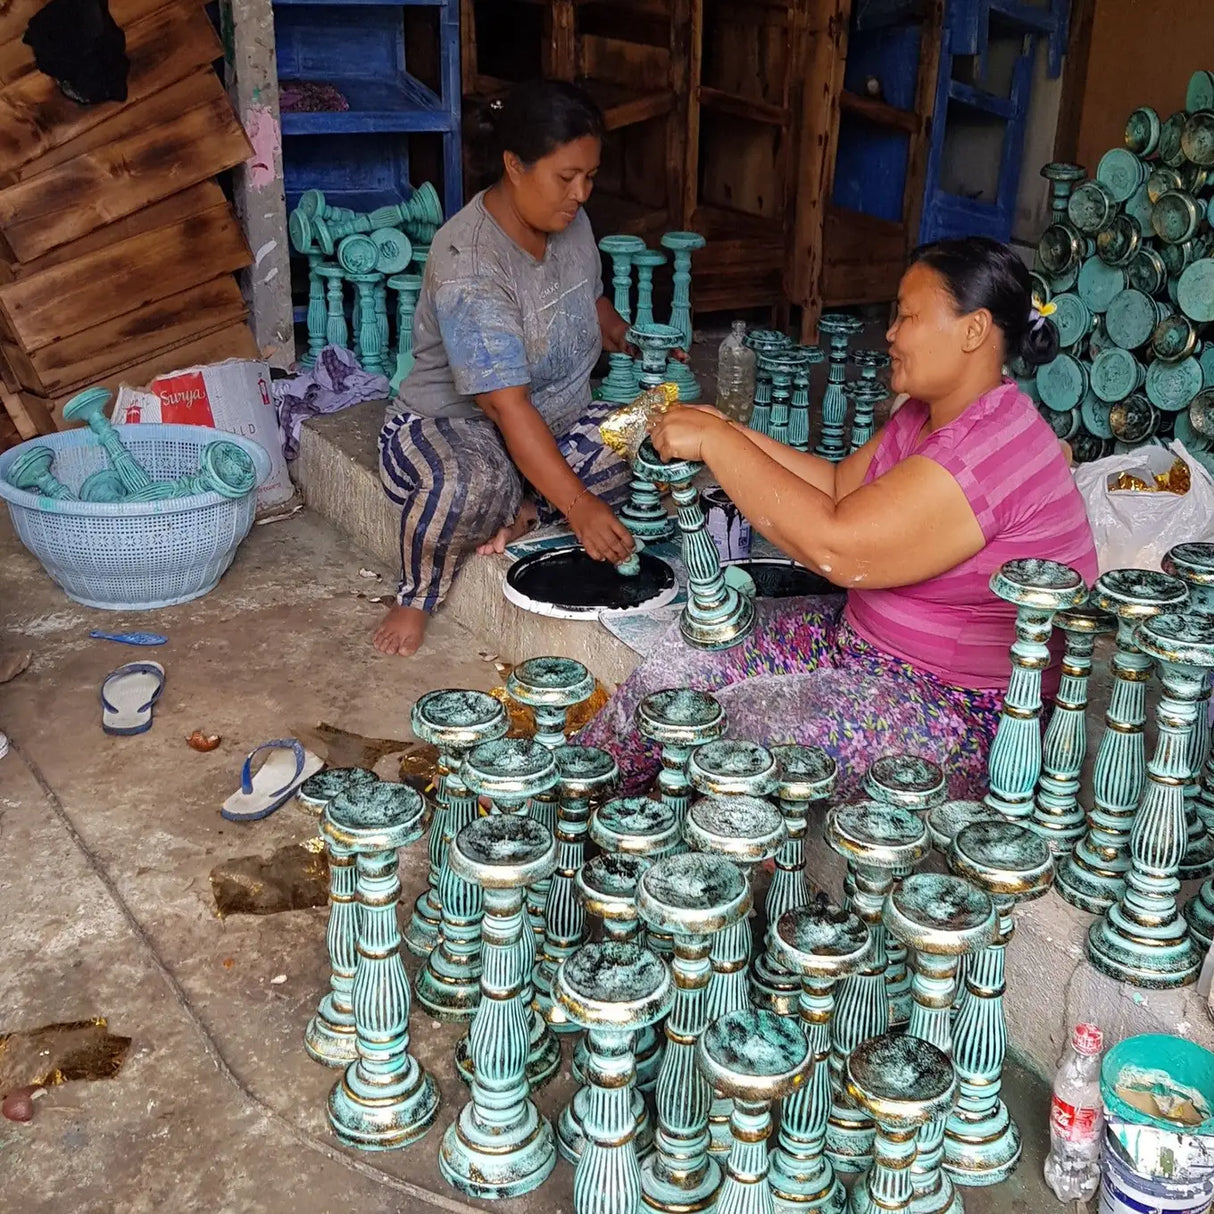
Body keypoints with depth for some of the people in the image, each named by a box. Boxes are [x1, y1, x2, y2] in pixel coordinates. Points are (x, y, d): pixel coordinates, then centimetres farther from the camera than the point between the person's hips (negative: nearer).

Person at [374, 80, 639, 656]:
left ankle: (523, 510, -11)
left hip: (558, 420, 7)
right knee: (472, 485, -42)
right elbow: (508, 407, -34)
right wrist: (580, 507, -39)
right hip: (451, 424, -7)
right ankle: (417, 595, -12)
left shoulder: (570, 220, -2)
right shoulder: (467, 264, -28)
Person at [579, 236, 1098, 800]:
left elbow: (835, 546, -31)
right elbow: (840, 487, 9)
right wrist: (730, 435, -2)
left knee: (724, 733, -18)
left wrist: (717, 441, -24)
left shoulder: (992, 452, -27)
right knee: (689, 652, 2)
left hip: (962, 710, -9)